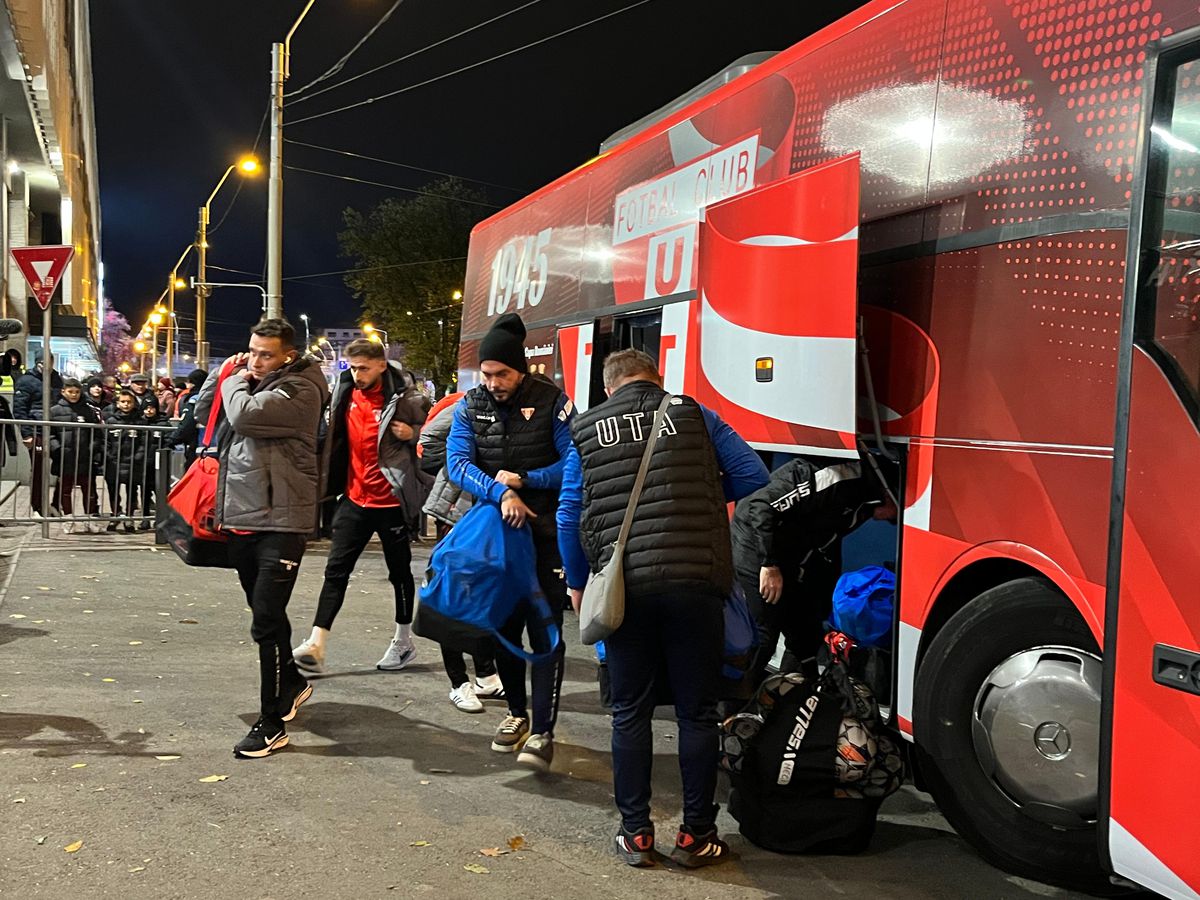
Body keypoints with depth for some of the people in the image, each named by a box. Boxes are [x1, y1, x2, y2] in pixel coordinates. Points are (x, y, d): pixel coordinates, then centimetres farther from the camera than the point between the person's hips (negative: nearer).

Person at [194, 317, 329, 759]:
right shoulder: (249, 384, 13)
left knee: (266, 621, -9)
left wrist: (235, 382, -4)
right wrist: (227, 372, 7)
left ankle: (272, 724, 1)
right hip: (240, 518, 8)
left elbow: (244, 415, -24)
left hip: (280, 522, -8)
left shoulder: (299, 390, -12)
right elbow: (203, 412, 20)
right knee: (266, 614, 21)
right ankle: (292, 682, 42)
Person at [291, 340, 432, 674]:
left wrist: (412, 434, -20)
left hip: (391, 500, -4)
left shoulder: (404, 398, -12)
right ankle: (316, 645, 1)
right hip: (355, 497, 4)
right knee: (336, 570, 0)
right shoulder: (345, 391, 2)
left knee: (400, 571, 11)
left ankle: (404, 641, 25)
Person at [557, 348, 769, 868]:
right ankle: (696, 835, 18)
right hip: (695, 583, -1)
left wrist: (577, 583, 22)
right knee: (696, 713, 10)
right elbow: (753, 477, 6)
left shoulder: (586, 431, 11)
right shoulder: (694, 415, 8)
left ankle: (635, 835, 19)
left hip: (624, 587, 1)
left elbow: (569, 517, 10)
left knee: (630, 714, 13)